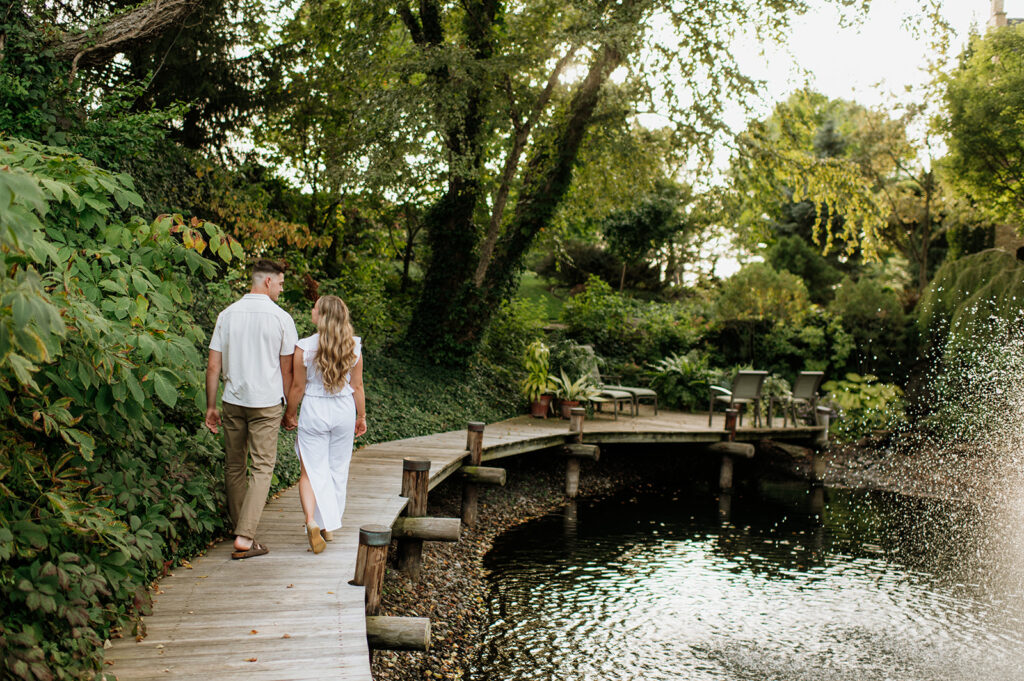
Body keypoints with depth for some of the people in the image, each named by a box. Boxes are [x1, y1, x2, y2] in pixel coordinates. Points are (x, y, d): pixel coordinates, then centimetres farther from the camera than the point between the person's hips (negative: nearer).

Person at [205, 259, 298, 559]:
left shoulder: (227, 314, 3)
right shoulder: (281, 318, -6)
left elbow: (213, 366, 3)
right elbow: (287, 370, -2)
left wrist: (211, 406, 11)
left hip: (232, 401, 4)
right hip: (266, 402, -4)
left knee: (234, 467, 15)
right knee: (262, 468, 1)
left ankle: (241, 530, 26)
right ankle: (245, 537, -7)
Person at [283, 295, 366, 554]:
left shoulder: (304, 347, -12)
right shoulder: (354, 347, -3)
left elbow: (298, 387, -6)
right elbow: (357, 386, 2)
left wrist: (289, 415, 9)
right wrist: (362, 417, 13)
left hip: (314, 411, -3)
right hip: (344, 411, 3)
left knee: (311, 471, 4)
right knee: (337, 470, 13)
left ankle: (312, 521, -17)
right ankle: (330, 526, 23)